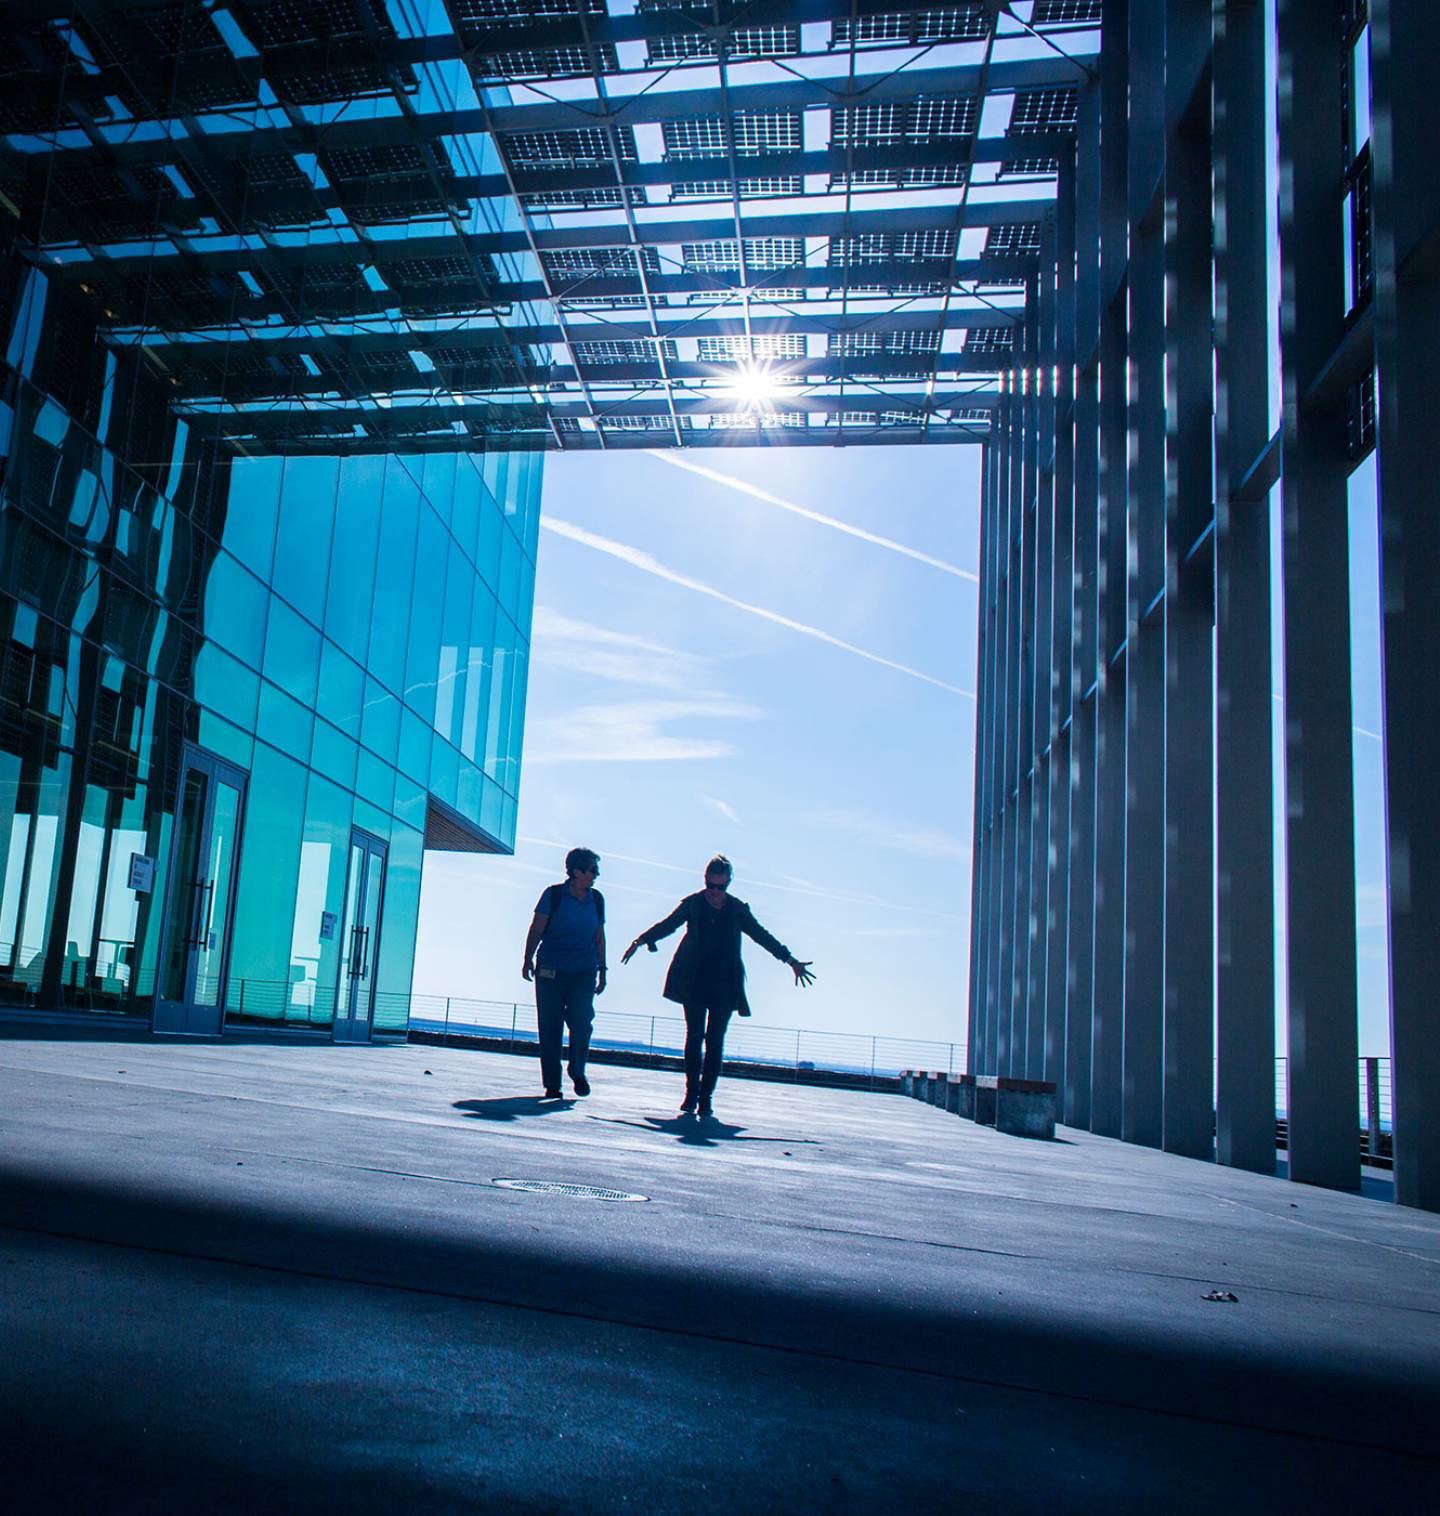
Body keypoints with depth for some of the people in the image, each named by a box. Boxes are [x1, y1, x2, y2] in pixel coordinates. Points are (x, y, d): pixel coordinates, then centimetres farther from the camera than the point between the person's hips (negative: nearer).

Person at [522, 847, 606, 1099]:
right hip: (551, 970, -2)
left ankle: (577, 1072, 10)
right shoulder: (553, 895, -2)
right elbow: (536, 930, 0)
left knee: (582, 1020, -12)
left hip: (584, 972, 2)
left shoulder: (596, 899, 8)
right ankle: (551, 1084, 10)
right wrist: (528, 959, -5)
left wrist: (602, 970, 15)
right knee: (550, 1027, -1)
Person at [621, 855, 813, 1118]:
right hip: (694, 982, 0)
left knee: (715, 1041, -2)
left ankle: (706, 1098, 3)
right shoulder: (692, 904, 4)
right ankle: (691, 1093, 8)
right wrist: (641, 940, -12)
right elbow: (667, 925, 4)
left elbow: (762, 936, 10)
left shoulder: (738, 909, 6)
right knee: (694, 1036, -2)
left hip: (725, 985, 0)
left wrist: (791, 961, 7)